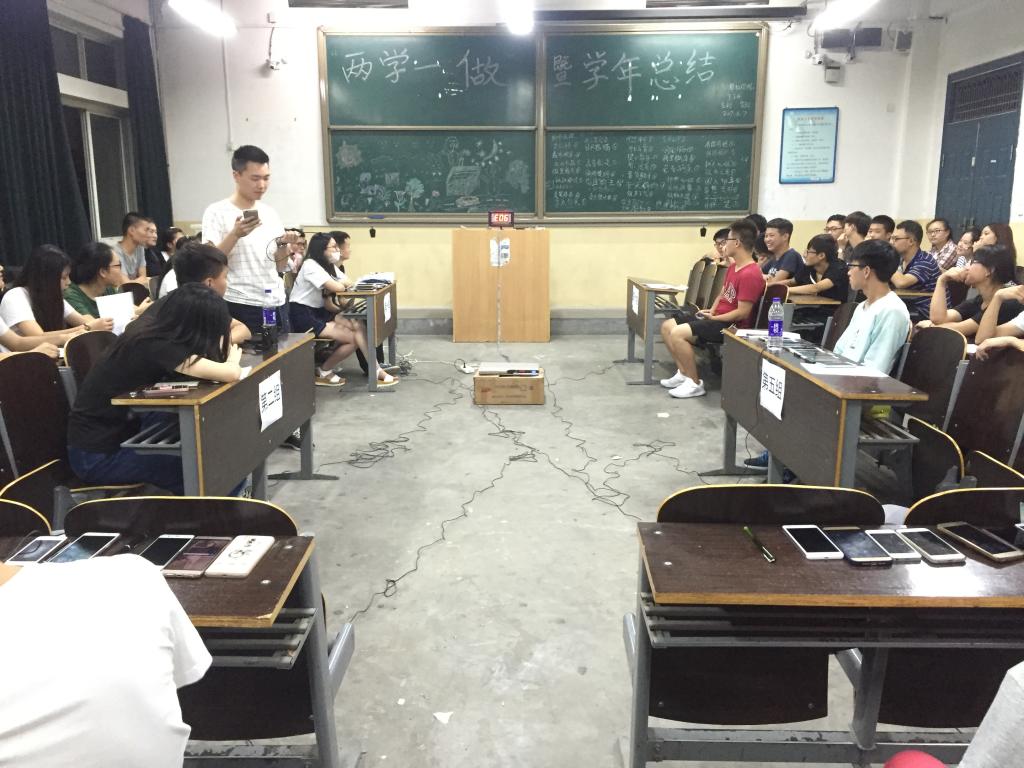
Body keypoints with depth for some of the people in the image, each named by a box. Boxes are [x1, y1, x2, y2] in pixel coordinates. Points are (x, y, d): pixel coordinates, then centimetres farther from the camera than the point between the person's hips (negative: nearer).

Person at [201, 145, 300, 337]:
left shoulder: (270, 213, 11)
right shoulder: (216, 212, -4)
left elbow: (279, 267, 13)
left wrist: (284, 244, -6)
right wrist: (235, 235, -22)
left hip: (276, 304, 5)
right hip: (239, 307, -5)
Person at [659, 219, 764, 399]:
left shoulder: (750, 275, -21)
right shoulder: (733, 267, 11)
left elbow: (742, 312, -23)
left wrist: (714, 318, -18)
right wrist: (711, 311, 2)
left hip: (730, 325, -11)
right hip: (717, 317, 11)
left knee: (677, 333, -26)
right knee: (667, 326, 5)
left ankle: (695, 384, -15)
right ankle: (683, 373, 6)